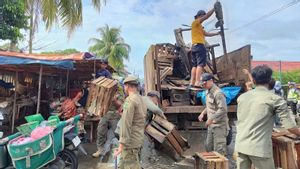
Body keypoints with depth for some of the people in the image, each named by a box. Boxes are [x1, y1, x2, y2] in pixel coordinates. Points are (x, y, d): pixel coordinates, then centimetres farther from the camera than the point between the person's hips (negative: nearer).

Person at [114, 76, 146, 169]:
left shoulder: (130, 100, -15)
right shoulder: (141, 100, 12)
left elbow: (126, 123, -21)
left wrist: (121, 145, -21)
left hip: (130, 141, -9)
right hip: (138, 140, 9)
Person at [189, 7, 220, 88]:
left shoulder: (199, 26, 29)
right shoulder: (195, 22, 2)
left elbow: (207, 34, 28)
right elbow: (207, 16, -8)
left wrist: (217, 33, 27)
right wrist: (214, 8, 0)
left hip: (194, 46, 10)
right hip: (199, 46, -10)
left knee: (195, 65, 4)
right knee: (200, 65, -15)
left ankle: (192, 83, 0)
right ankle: (197, 83, -23)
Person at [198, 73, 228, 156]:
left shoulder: (218, 93, -20)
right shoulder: (208, 92, 10)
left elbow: (223, 109, -25)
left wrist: (211, 119, -23)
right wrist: (203, 113, 8)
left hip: (219, 125, -10)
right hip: (211, 125, 10)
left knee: (219, 148, -2)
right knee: (208, 146, 20)